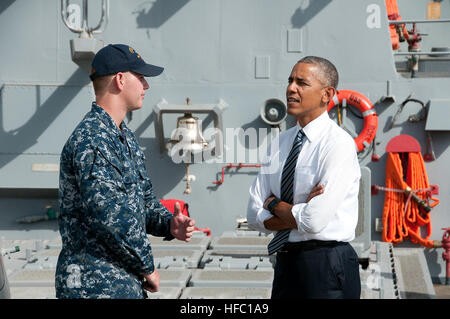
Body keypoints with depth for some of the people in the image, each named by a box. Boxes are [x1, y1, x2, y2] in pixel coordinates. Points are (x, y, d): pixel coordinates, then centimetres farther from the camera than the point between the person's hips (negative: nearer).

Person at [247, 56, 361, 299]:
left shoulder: (339, 144, -13)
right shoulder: (279, 143, 8)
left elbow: (315, 221, -22)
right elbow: (255, 217, 2)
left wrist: (275, 205, -5)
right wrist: (300, 213, -13)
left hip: (326, 267, -6)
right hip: (285, 262, 6)